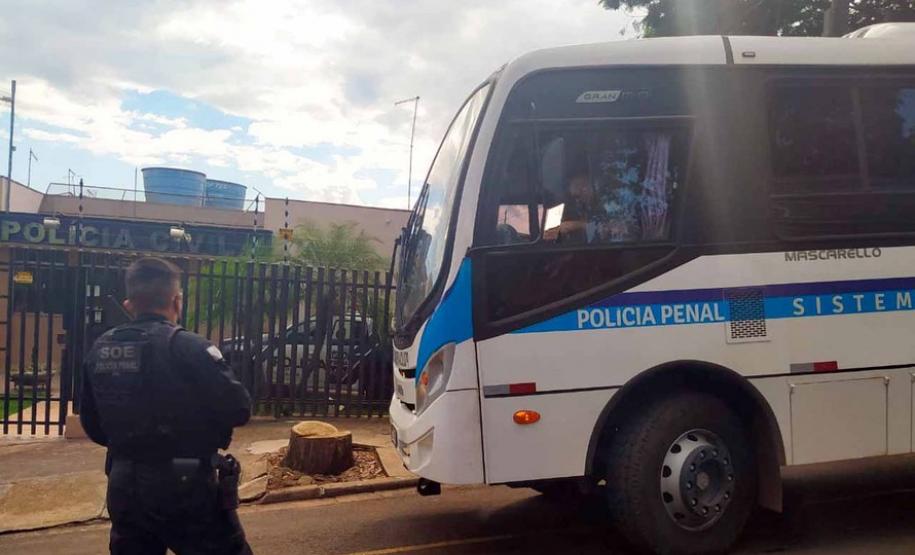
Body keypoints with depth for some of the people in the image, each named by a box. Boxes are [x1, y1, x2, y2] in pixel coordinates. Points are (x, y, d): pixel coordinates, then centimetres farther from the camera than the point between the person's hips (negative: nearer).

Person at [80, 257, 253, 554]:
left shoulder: (99, 350, 3)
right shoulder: (186, 346, -17)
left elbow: (94, 427, 12)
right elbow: (238, 409, -17)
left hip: (123, 486, 6)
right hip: (186, 487, -6)